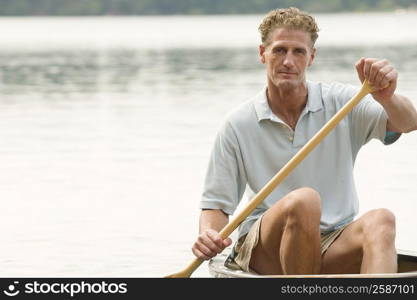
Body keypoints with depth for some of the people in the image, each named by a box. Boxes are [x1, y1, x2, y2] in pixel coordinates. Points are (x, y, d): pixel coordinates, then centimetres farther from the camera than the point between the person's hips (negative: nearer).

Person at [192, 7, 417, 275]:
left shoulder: (340, 102, 7)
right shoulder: (238, 125, 4)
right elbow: (216, 204, 5)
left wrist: (387, 98, -32)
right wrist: (208, 236, -18)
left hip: (334, 247, 2)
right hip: (265, 249, -2)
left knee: (381, 220, -32)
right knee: (304, 201, -34)